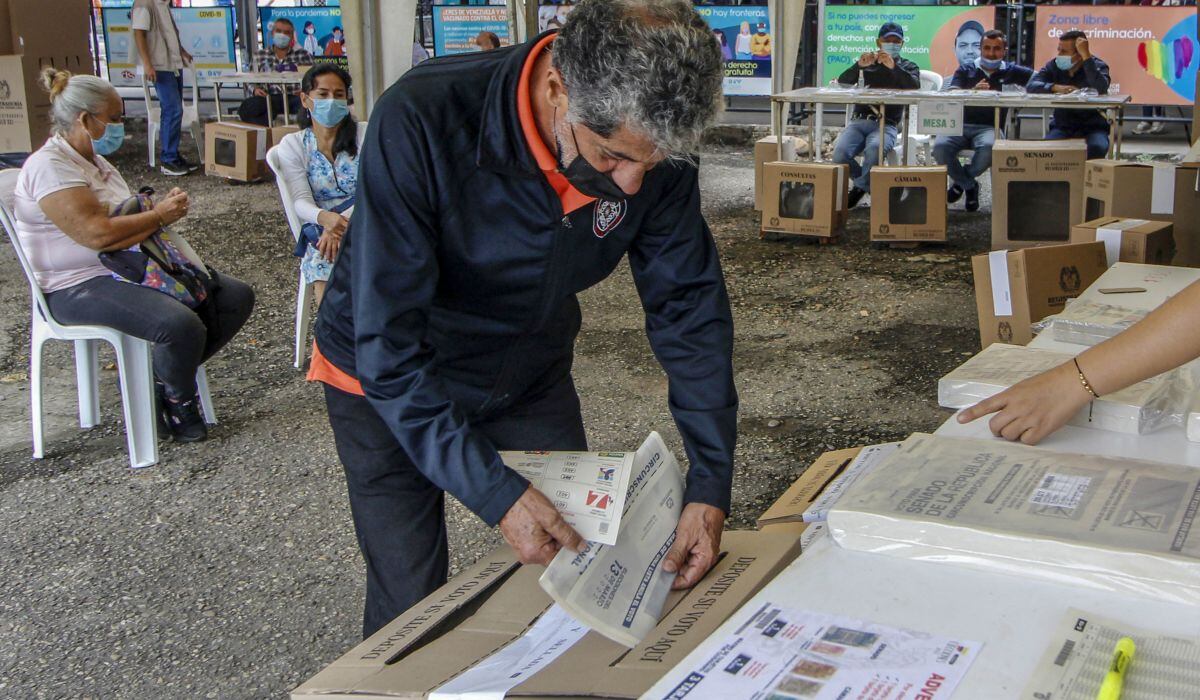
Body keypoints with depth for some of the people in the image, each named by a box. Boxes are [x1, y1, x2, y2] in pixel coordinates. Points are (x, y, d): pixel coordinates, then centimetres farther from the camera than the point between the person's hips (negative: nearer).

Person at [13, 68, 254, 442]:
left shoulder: (94, 161, 17)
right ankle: (178, 400, -3)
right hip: (80, 288, -10)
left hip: (130, 268, 10)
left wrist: (162, 207, -3)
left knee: (236, 296, -1)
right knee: (181, 325, -34)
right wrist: (159, 216, -13)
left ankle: (167, 375, 8)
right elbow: (97, 234, -26)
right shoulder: (50, 167, -16)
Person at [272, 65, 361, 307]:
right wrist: (325, 218, -25)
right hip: (320, 233, 1)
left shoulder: (363, 135, 8)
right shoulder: (292, 144, 12)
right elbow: (301, 201, 0)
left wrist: (344, 224, -21)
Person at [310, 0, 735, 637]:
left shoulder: (653, 143, -21)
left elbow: (691, 311, -11)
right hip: (389, 387, -3)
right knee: (410, 608, -3)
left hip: (533, 380, 4)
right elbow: (387, 346, -32)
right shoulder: (419, 122, -35)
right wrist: (495, 494, -36)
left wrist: (710, 487, -17)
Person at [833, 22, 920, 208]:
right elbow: (842, 82, 5)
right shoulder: (867, 63, 20)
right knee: (840, 152, -28)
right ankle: (871, 187, -3)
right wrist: (859, 65, -13)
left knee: (873, 149, -37)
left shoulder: (908, 67, 17)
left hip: (886, 124, -2)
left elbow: (914, 86, -7)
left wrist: (894, 67, -20)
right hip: (859, 121, 2)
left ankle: (861, 186, -9)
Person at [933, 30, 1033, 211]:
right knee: (940, 146, -31)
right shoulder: (965, 71, 17)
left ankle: (961, 181, -5)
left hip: (989, 127, -1)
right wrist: (973, 91, -20)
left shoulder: (1010, 72, 18)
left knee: (989, 147, -37)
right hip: (961, 125, 1)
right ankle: (970, 185, -5)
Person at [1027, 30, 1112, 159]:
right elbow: (1031, 85, -10)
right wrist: (1056, 87, -28)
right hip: (1062, 126, 2)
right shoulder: (1054, 66, 5)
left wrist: (1086, 56, -24)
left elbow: (1101, 88, -24)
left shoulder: (1097, 65, -2)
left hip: (1093, 127, -2)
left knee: (1097, 148, -33)